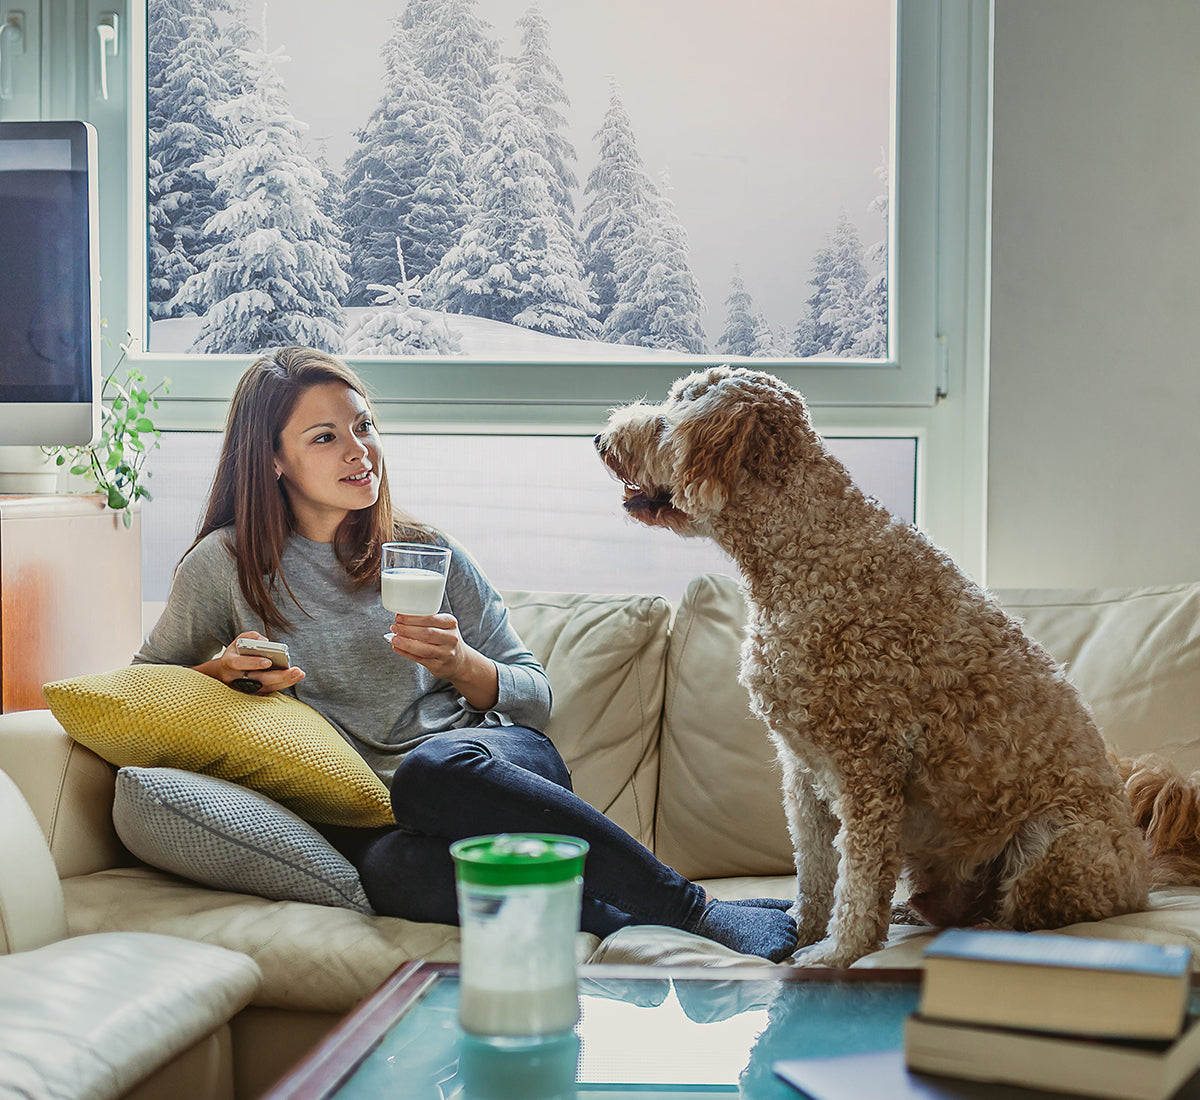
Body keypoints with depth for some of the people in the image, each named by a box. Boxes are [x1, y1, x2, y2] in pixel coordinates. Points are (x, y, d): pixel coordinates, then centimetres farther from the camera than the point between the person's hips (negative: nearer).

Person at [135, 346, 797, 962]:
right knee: (394, 868, -39)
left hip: (499, 766, 1)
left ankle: (690, 909, -33)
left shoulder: (428, 555, 11)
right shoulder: (228, 563, 7)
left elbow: (536, 700, 12)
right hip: (370, 820, -1)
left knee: (433, 767, -38)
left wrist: (461, 665, -10)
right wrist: (222, 673, -6)